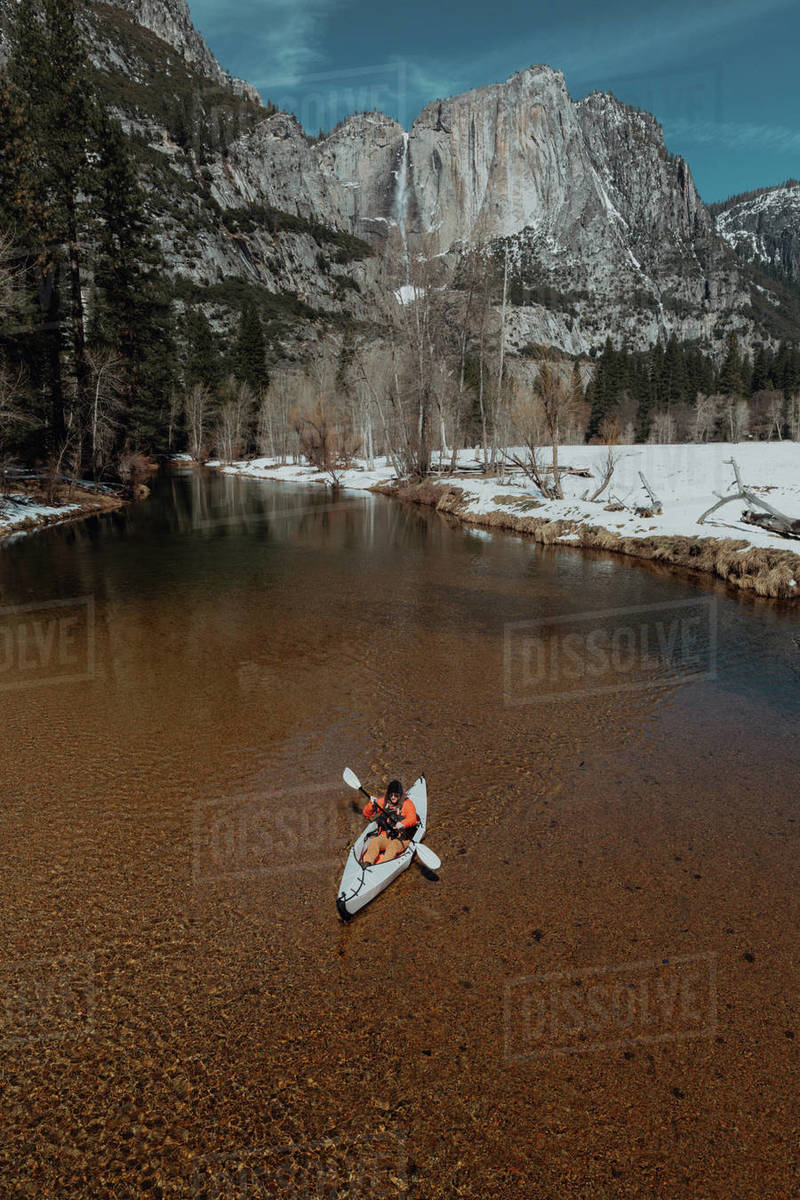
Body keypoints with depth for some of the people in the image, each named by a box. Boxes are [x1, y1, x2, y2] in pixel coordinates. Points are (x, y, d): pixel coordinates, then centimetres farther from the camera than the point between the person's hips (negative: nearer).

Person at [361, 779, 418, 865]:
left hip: (401, 839, -3)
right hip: (385, 836, 3)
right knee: (374, 842, -27)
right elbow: (367, 814, 11)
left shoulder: (407, 803, -1)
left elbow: (412, 818, -20)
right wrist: (371, 804, -10)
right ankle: (367, 863, -42)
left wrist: (403, 824, -41)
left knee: (392, 847, -34)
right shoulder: (384, 802, 9)